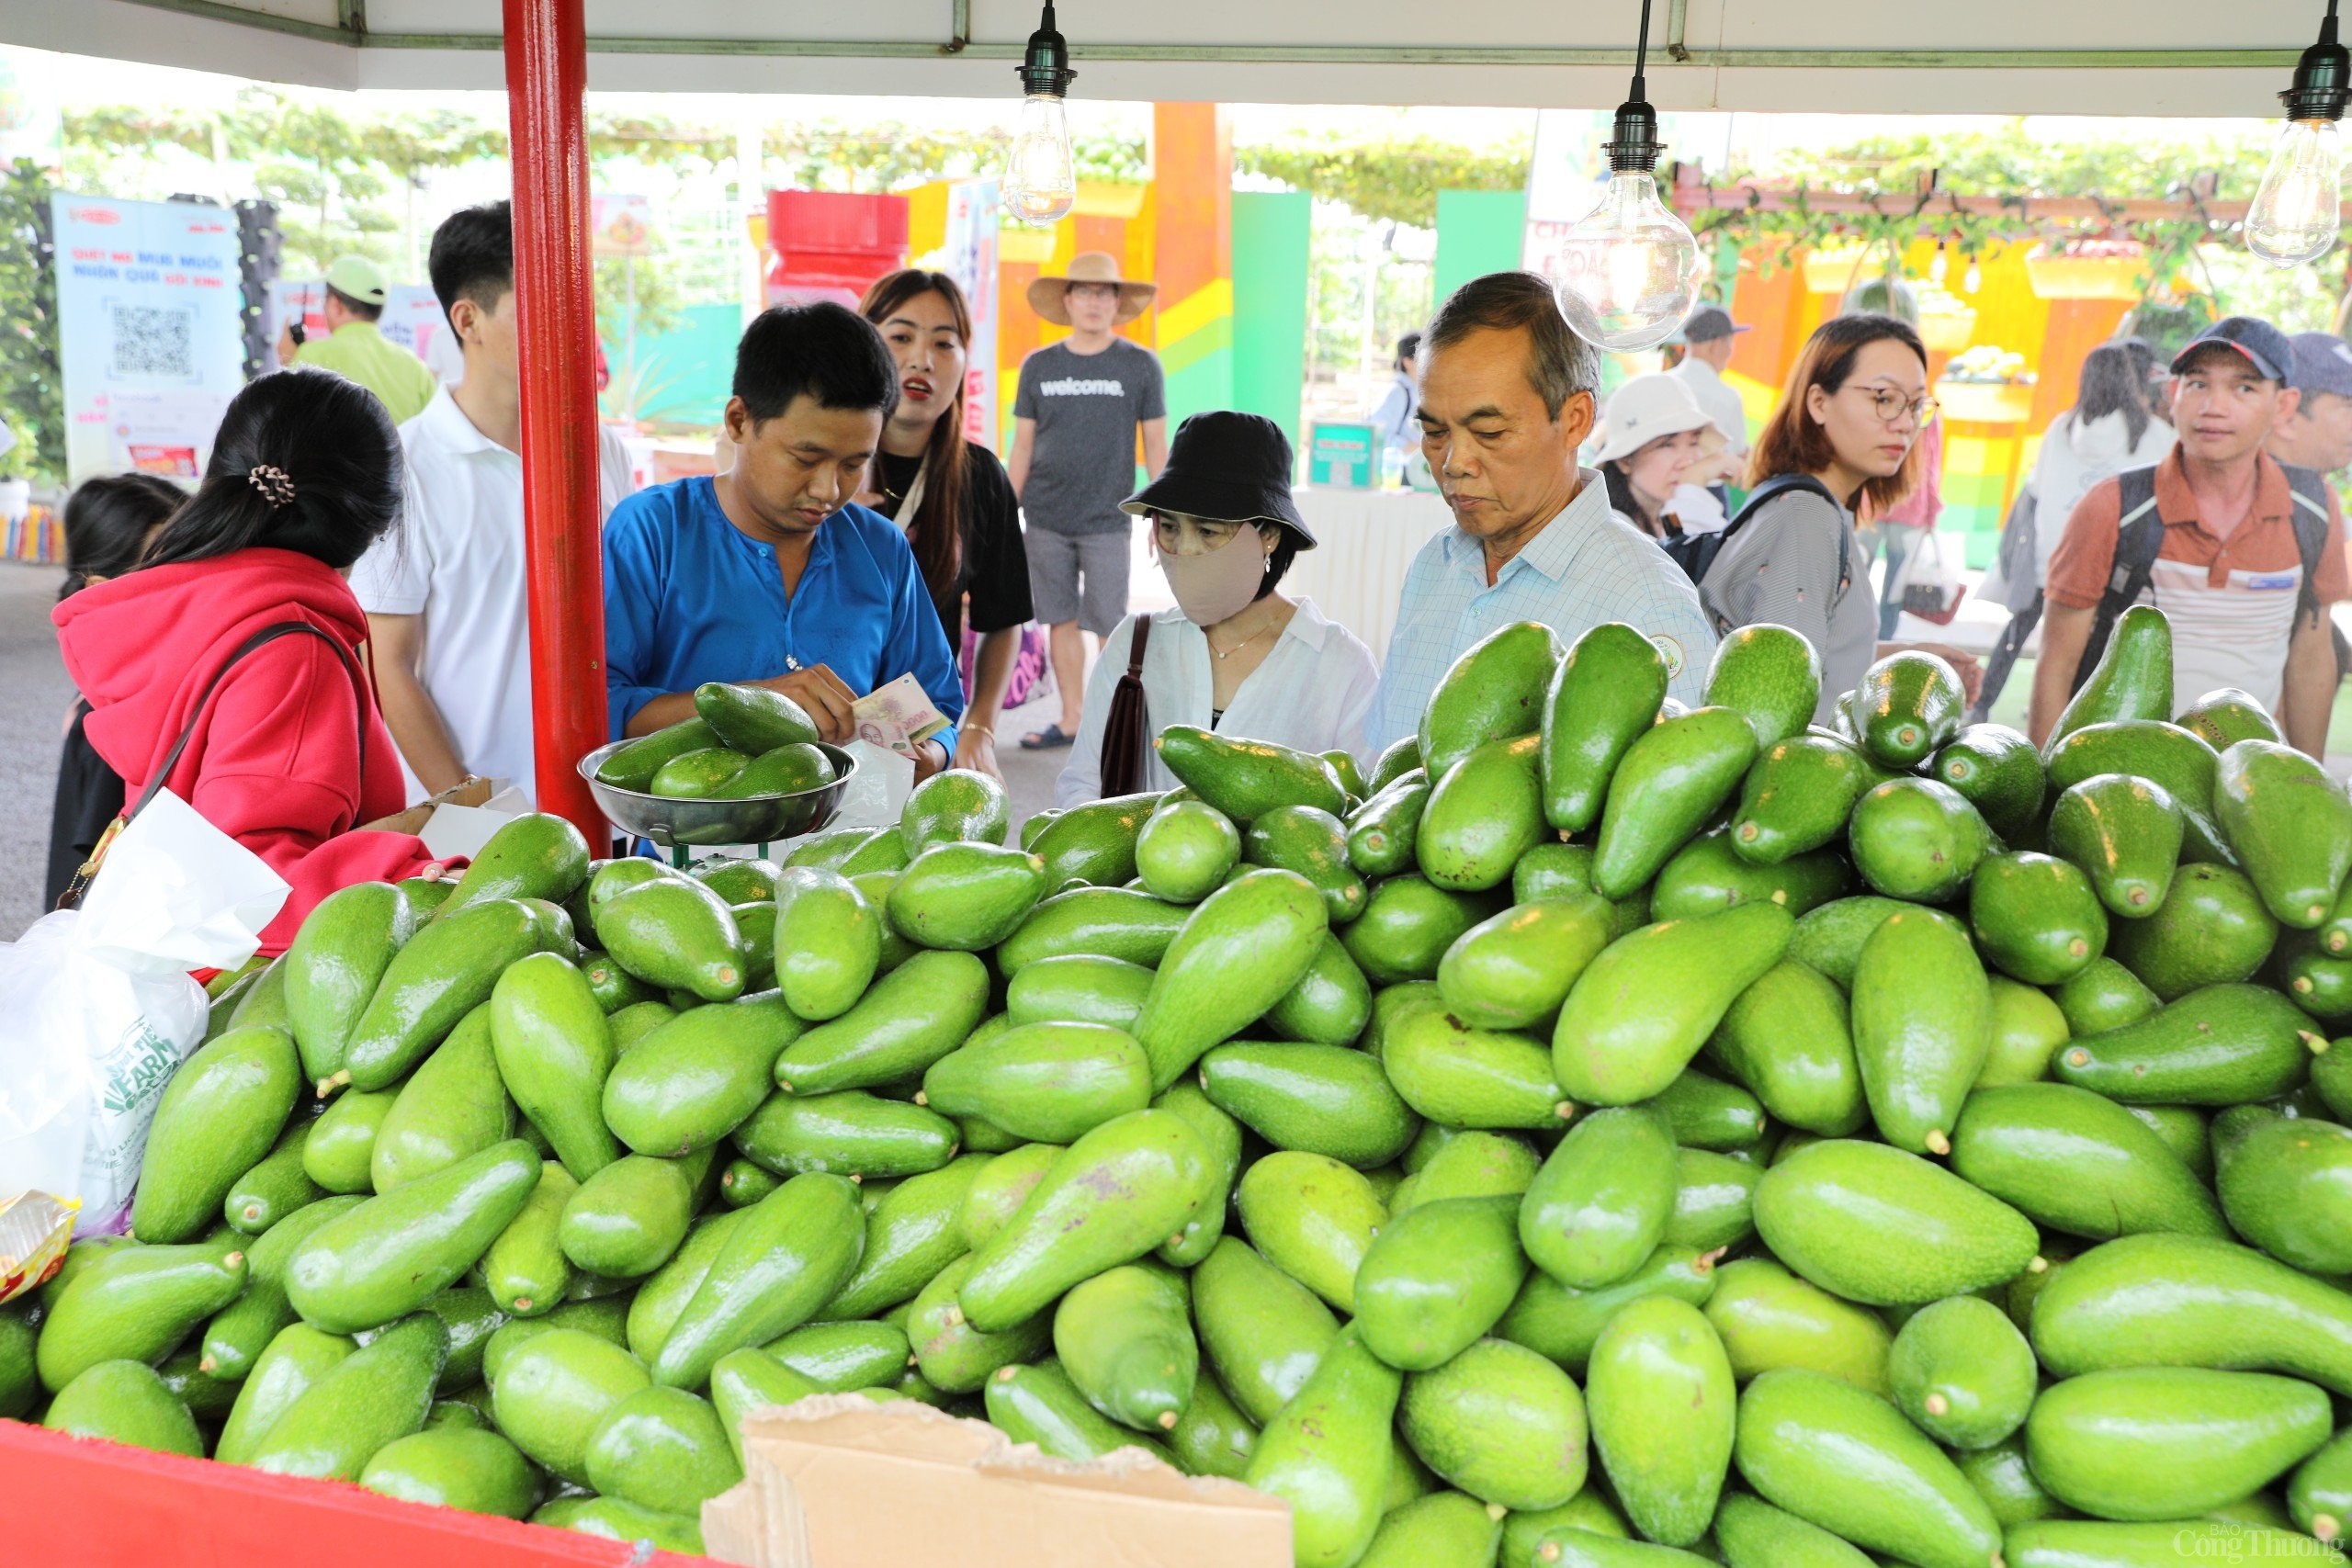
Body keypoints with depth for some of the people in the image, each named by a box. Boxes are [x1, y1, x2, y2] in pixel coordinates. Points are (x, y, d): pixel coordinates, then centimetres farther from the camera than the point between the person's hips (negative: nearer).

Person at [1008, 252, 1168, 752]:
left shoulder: (1140, 365, 1)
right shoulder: (1039, 366, 6)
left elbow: (1155, 444, 3)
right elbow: (1022, 445, 10)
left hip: (1106, 522, -3)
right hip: (1046, 521, 3)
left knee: (1108, 623, -3)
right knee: (1061, 619, 7)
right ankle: (1070, 719, 17)